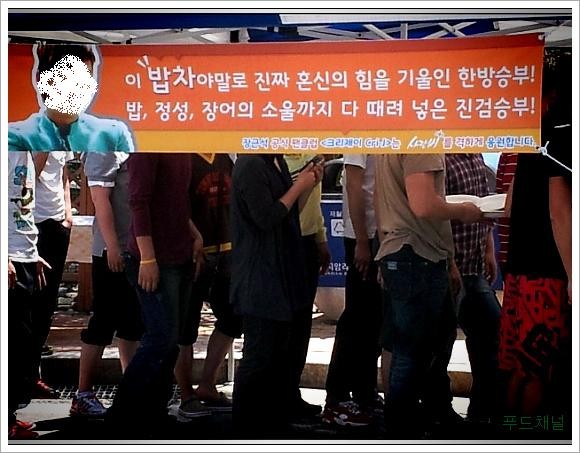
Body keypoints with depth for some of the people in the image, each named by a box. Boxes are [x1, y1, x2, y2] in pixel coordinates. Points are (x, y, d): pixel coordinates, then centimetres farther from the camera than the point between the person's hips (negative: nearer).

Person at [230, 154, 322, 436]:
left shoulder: (277, 162, 13)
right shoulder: (250, 165, -17)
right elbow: (266, 218, -22)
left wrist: (308, 185, 4)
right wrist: (299, 186, -12)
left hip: (282, 274, 10)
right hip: (259, 279, -10)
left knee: (284, 352, 16)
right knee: (260, 356, -5)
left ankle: (276, 419, 27)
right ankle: (246, 429, 5)